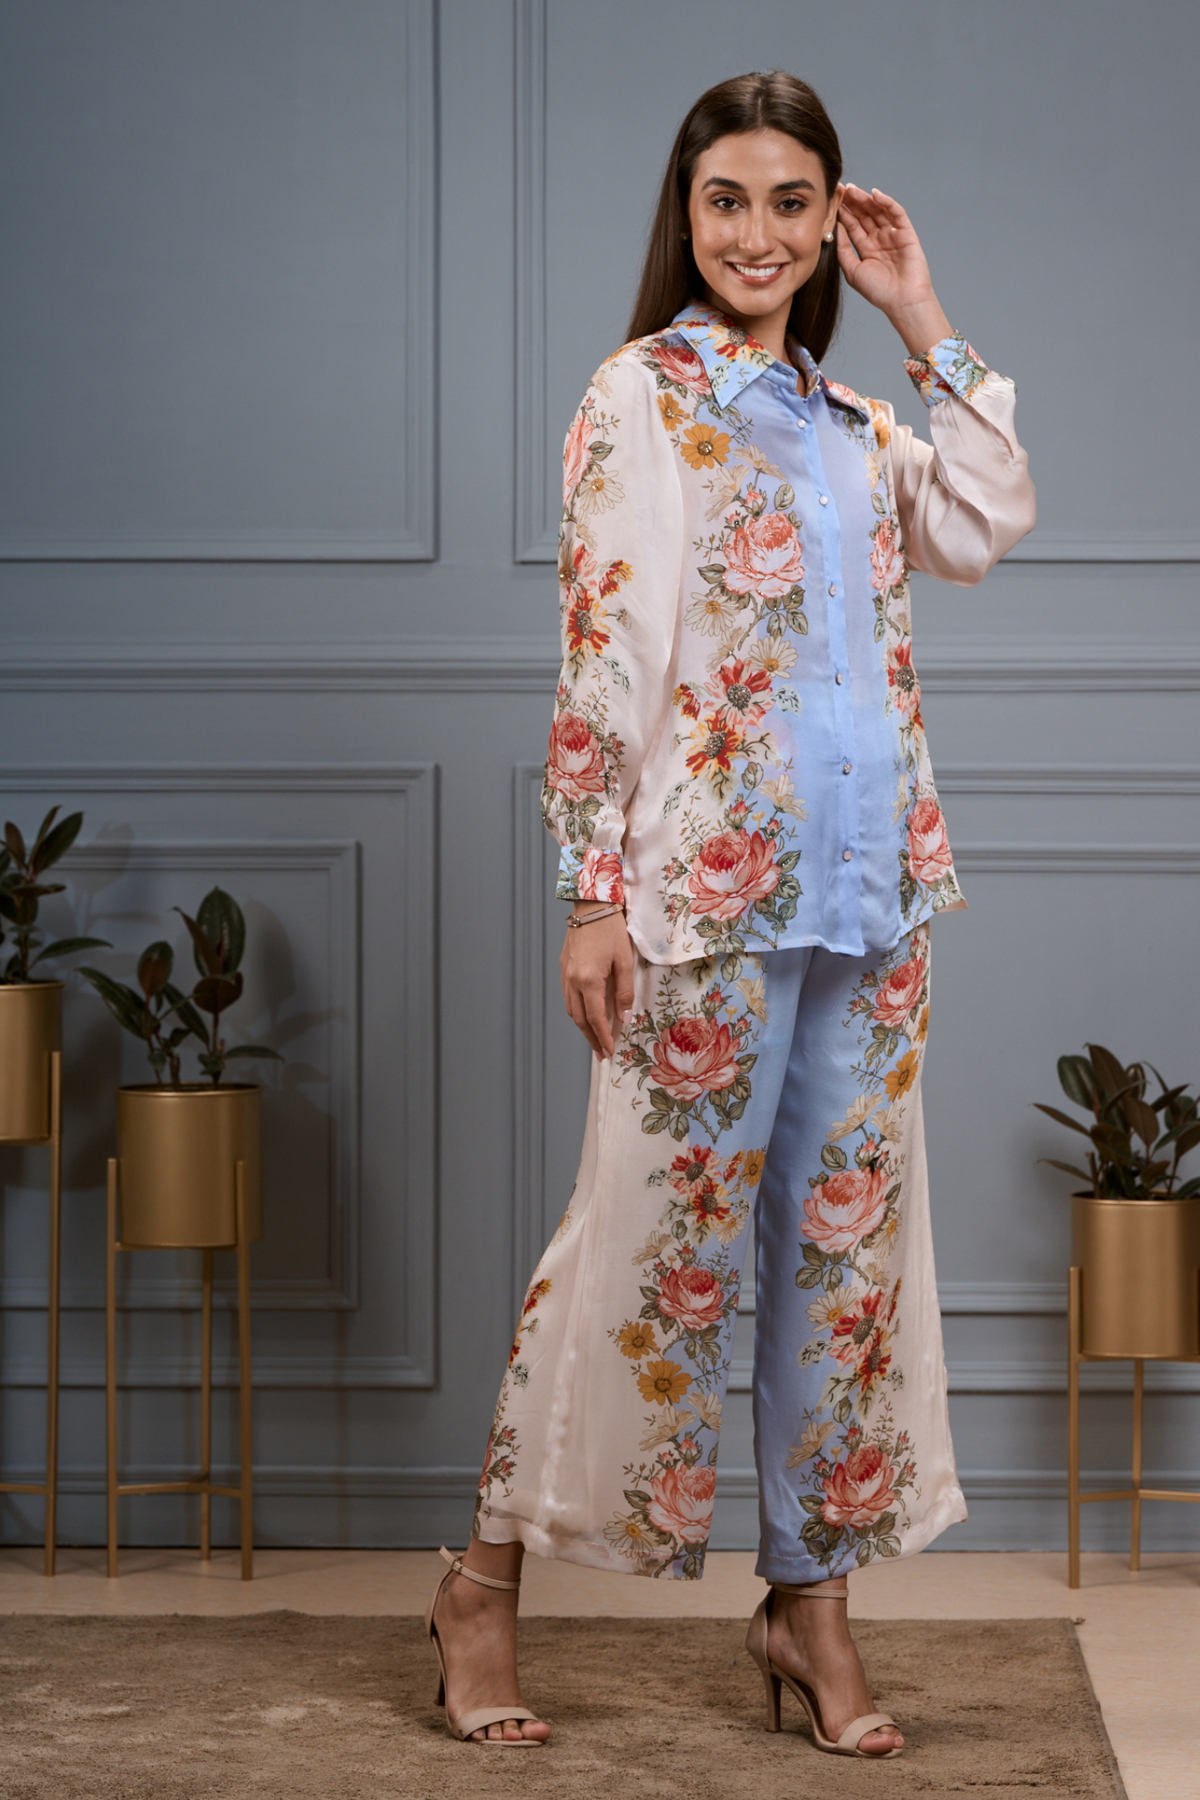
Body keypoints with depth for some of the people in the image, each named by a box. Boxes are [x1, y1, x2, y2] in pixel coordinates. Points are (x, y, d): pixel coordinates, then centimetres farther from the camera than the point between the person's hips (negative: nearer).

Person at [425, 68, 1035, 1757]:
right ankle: (488, 1578, 11)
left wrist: (924, 319, 6)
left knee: (844, 1233, 7)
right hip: (708, 884, -6)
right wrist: (595, 892, -13)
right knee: (657, 1226, -2)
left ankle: (807, 1596, 17)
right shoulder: (640, 399, -1)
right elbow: (602, 654, -7)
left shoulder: (849, 419, 17)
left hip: (868, 887, 6)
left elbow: (987, 524, 2)